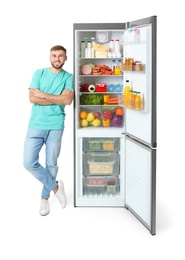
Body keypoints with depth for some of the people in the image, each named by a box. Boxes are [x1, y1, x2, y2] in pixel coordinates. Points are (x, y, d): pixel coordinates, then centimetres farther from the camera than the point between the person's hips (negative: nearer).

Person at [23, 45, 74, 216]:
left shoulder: (68, 77, 3)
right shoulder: (39, 73, 4)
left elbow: (68, 100, -13)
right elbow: (32, 99, -8)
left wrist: (43, 94, -10)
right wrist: (58, 99, -10)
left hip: (55, 127, -1)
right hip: (36, 125, 1)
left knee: (51, 164, 6)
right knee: (29, 162, -5)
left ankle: (45, 197, 26)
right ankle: (55, 186, 14)